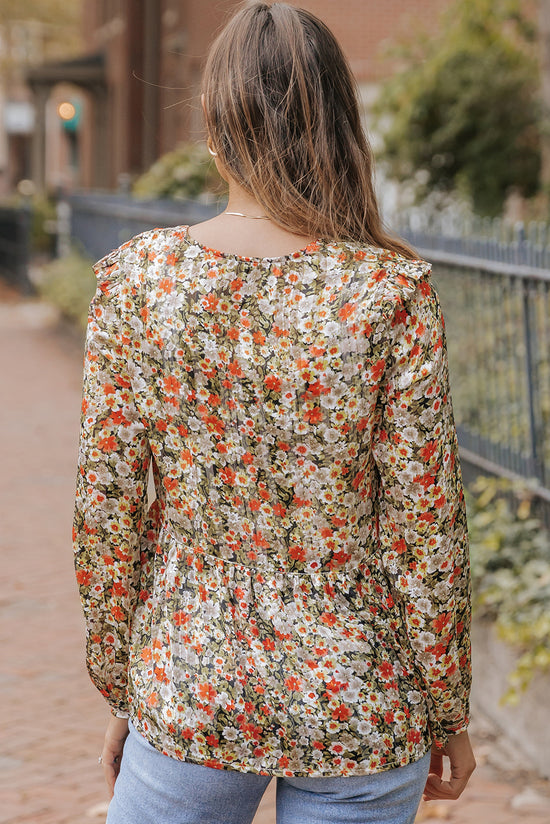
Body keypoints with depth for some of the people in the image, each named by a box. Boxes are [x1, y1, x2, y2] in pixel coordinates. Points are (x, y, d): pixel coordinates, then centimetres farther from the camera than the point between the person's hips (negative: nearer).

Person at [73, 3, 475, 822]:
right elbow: (424, 529, -10)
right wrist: (449, 715, 3)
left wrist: (121, 693, 10)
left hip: (186, 701, 1)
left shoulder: (136, 278, -8)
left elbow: (106, 515, -4)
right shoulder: (392, 291, -13)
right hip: (359, 717, -1)